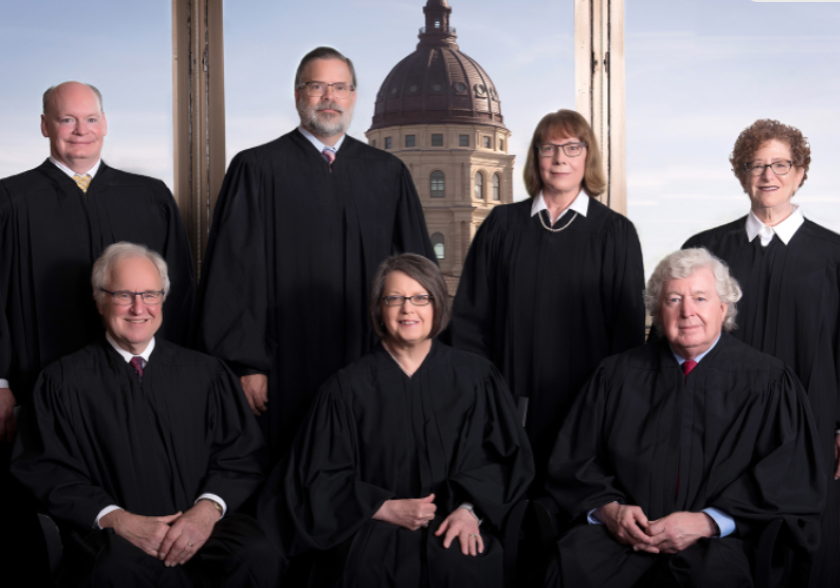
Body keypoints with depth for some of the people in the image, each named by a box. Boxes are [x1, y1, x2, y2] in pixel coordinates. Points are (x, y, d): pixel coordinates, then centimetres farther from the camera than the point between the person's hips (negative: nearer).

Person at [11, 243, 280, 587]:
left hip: (200, 523, 2)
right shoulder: (64, 381, 8)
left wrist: (208, 508, -10)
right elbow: (43, 469, 2)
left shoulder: (206, 373, 14)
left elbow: (243, 455, 10)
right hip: (113, 533, -2)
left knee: (259, 557, -29)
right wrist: (116, 518, -13)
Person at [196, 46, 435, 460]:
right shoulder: (257, 169, 2)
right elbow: (234, 272, -2)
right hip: (287, 375, -2)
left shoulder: (388, 173, 11)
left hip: (372, 374, 3)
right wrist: (245, 365, -8)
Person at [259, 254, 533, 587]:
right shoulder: (348, 387, 4)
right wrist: (385, 508, -9)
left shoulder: (476, 378, 7)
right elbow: (323, 475, 4)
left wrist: (470, 509, -10)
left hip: (454, 520, 1)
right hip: (373, 523, -1)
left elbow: (504, 455, 8)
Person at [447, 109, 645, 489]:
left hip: (586, 408, -1)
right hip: (512, 408, 1)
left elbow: (629, 328, 2)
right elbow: (470, 313, 6)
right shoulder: (502, 226, 7)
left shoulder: (615, 232, 4)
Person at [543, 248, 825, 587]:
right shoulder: (617, 376, 14)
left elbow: (792, 479, -1)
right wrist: (609, 508, -6)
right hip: (622, 534, 2)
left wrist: (707, 522, -13)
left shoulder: (768, 382, 6)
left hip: (722, 539, -1)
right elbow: (572, 459, 15)